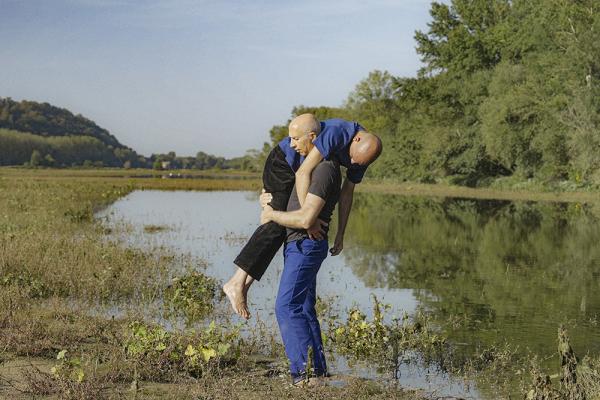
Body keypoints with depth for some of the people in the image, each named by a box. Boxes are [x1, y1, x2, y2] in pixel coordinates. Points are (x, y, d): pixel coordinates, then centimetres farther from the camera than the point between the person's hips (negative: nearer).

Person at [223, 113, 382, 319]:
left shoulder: (363, 151, -9)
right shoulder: (336, 133, -35)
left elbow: (347, 193, 1)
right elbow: (302, 173, -38)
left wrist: (340, 234, 1)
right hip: (281, 163, -8)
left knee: (279, 227, -2)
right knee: (277, 223, -20)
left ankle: (245, 283, -3)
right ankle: (237, 282, -23)